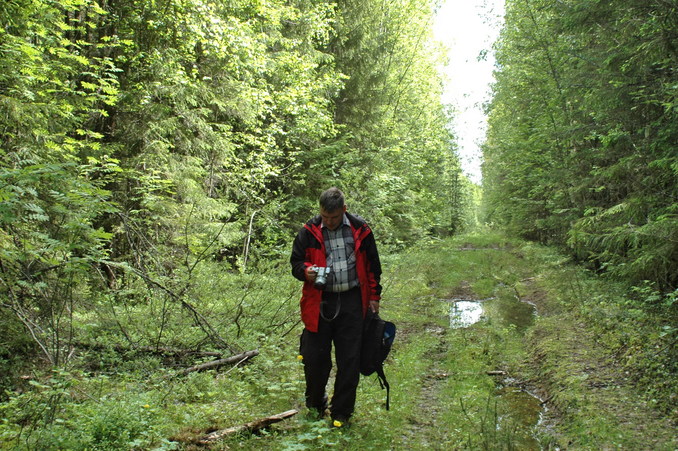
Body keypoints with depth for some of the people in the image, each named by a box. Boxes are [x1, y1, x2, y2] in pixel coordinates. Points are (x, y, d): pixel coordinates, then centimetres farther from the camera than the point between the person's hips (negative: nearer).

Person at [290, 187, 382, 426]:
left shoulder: (360, 229, 2)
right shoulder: (309, 232, -1)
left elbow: (373, 265, 11)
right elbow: (296, 263, 6)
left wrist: (374, 296, 10)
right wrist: (306, 271, -17)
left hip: (351, 302, 0)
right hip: (319, 303, 0)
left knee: (350, 360, 4)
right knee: (315, 358, 6)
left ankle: (341, 413, 20)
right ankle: (315, 406, 31)